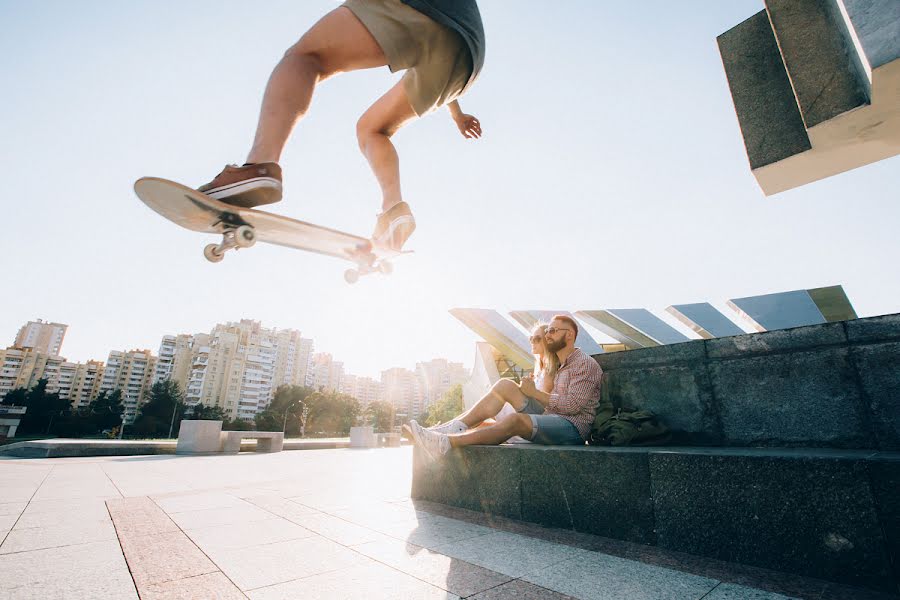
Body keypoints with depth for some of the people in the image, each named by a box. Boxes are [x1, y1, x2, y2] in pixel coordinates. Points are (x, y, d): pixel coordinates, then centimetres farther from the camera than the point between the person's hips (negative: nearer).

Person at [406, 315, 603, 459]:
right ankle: (454, 427, -18)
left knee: (515, 420, -35)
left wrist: (535, 393, -10)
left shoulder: (585, 363, -3)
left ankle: (445, 443, -39)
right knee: (506, 385, -7)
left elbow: (572, 405, -16)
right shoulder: (561, 366, 24)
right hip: (549, 418, 8)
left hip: (573, 427, -8)